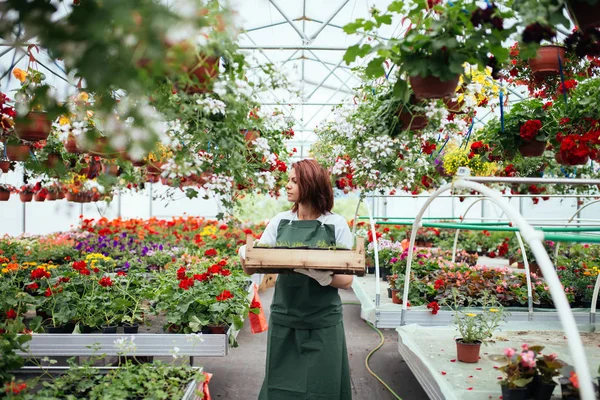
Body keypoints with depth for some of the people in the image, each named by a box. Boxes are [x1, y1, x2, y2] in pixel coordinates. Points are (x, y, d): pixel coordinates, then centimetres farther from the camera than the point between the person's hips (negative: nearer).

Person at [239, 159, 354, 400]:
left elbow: (347, 280, -6)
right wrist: (245, 255, -21)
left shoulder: (336, 225, -5)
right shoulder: (280, 222, 3)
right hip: (283, 322, 3)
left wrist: (321, 276, -27)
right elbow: (251, 269, 2)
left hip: (323, 325, -2)